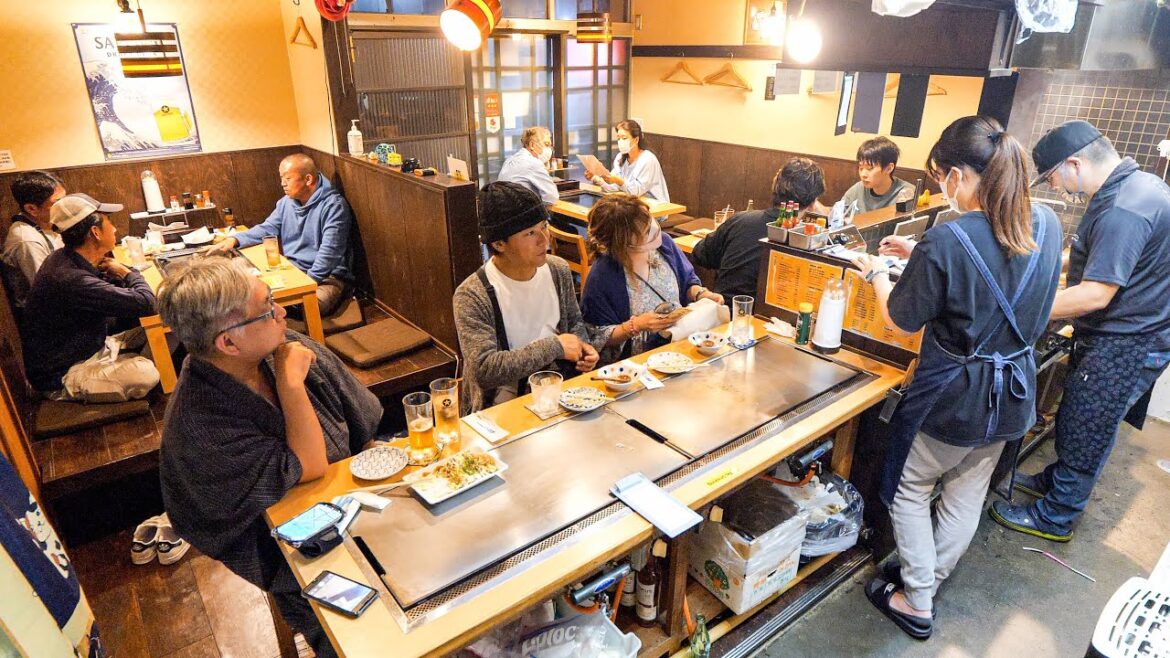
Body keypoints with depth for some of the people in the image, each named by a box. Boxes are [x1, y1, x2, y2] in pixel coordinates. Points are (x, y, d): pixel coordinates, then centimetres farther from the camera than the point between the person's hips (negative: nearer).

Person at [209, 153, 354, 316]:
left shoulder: (333, 205, -14)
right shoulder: (287, 202, 12)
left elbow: (329, 251, -22)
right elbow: (266, 229, 19)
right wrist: (234, 240, 0)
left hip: (328, 277, -7)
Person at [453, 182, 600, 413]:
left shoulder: (558, 270, 2)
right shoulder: (471, 296, -17)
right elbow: (484, 369, -25)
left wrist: (582, 347, -4)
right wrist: (554, 346, -21)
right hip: (503, 408, -6)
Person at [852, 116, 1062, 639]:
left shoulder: (946, 242, -27)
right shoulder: (1046, 224, -5)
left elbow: (902, 322, -14)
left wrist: (877, 273, 4)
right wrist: (920, 256, 14)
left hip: (951, 397, -7)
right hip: (1013, 392, 7)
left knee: (909, 490, 14)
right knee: (968, 492, 22)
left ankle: (916, 604, 26)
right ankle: (929, 577, 42)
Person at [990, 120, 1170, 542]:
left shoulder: (1123, 211, -28)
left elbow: (1095, 296, -28)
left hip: (1123, 347, -9)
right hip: (1119, 336, 9)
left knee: (1084, 432, 5)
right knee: (1074, 420, 23)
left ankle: (1054, 519, 20)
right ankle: (1057, 480, 41)